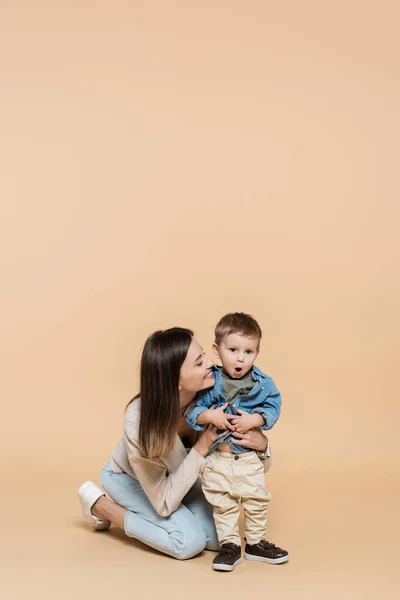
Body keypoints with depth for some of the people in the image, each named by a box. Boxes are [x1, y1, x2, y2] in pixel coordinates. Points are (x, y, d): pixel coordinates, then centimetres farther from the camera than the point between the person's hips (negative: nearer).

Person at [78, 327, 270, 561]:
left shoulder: (209, 394, -31)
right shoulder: (140, 422, -40)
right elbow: (164, 503, -31)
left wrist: (260, 442, -37)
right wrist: (201, 448, -39)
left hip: (173, 474, 5)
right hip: (129, 478, -5)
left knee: (218, 537, -6)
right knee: (190, 541, -19)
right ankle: (98, 505, -1)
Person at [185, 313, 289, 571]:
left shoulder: (263, 383, -7)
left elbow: (273, 407, -10)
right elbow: (192, 410, -11)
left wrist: (253, 420, -24)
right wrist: (209, 416, -28)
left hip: (250, 456, 2)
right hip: (217, 456, -1)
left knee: (257, 501, 14)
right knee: (223, 505, 10)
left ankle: (256, 543, 33)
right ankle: (230, 546, 24)